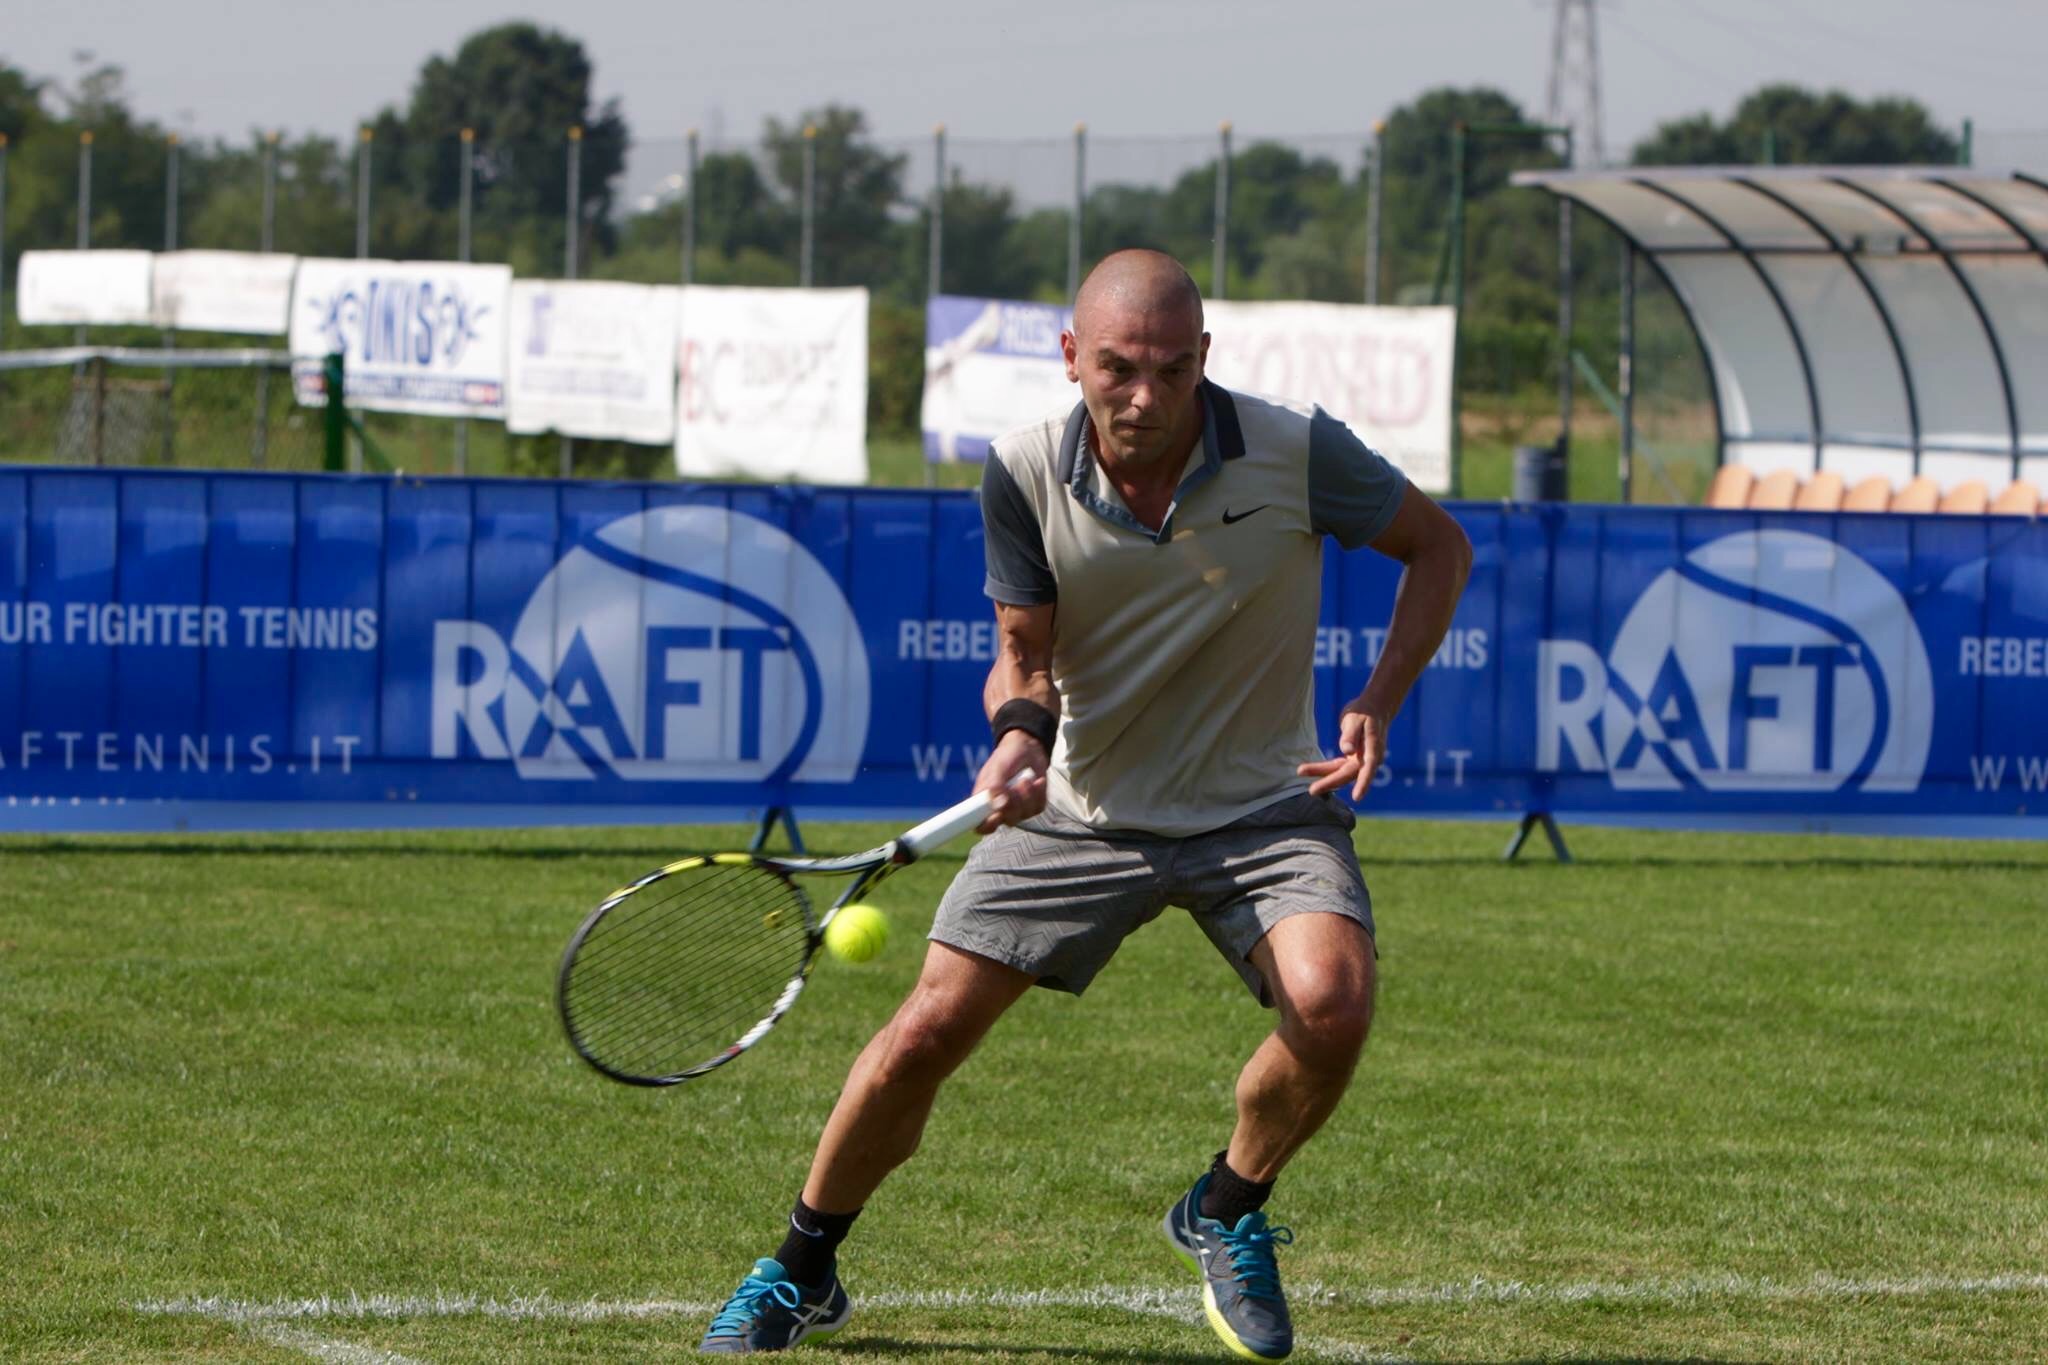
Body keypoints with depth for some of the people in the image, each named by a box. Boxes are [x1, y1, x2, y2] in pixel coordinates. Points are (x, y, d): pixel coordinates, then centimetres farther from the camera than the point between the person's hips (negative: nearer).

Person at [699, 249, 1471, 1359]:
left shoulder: (1297, 452, -17)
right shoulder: (1025, 475, -13)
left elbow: (1439, 546, -1)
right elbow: (1024, 654, -3)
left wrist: (1377, 705, -13)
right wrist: (1021, 730, -27)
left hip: (1264, 808, -1)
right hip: (1081, 808, 1)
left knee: (1330, 1002, -28)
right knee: (925, 1035, -6)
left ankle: (1227, 1211, 3)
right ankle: (799, 1273, 19)